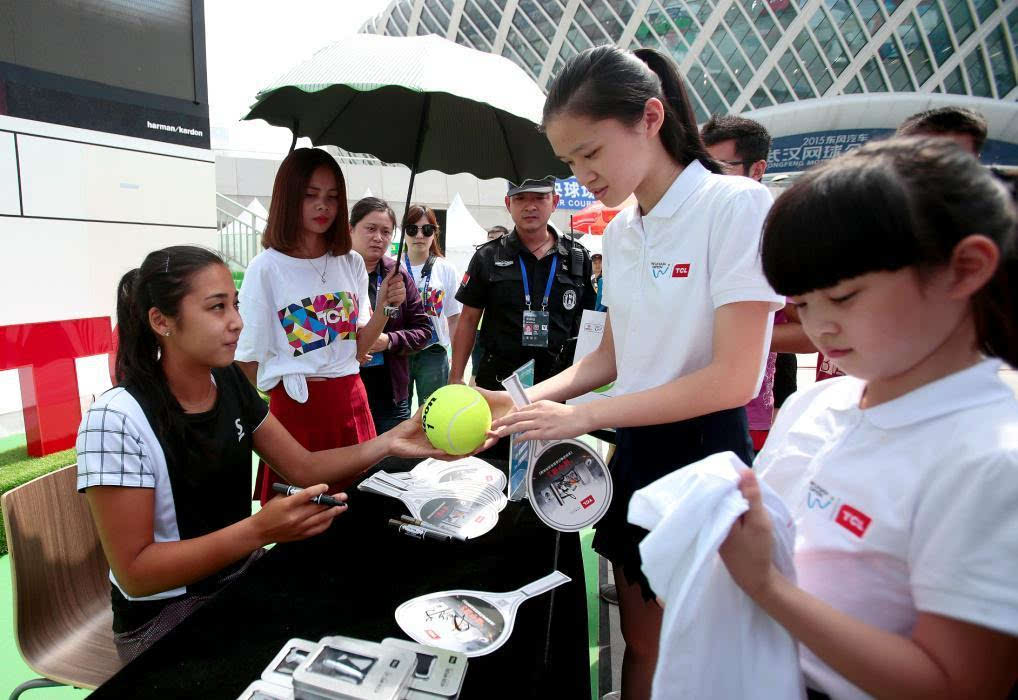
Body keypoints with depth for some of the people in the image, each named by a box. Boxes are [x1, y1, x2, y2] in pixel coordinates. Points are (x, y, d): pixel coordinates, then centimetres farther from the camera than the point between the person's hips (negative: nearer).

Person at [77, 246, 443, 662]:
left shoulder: (231, 382, -3)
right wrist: (258, 530, -33)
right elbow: (134, 572, -21)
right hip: (166, 616, -5)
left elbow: (302, 468, 0)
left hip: (243, 574, 6)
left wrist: (389, 443, -15)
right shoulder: (118, 420, -22)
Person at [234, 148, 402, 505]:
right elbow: (248, 361, -4)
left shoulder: (351, 263, 6)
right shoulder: (267, 268, -8)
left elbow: (358, 348, 7)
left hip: (351, 402, 4)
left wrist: (384, 308, -7)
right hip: (295, 407, -4)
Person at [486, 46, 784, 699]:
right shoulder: (621, 229, 6)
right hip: (635, 450, 6)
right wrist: (524, 401, -1)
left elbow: (734, 376, -20)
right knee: (642, 644, 20)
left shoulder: (737, 204, -15)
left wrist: (583, 415, -18)